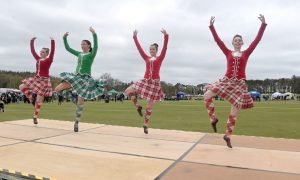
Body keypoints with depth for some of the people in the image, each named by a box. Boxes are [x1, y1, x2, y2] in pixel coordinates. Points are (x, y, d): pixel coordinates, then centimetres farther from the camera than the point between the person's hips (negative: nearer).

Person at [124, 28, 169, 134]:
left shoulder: (160, 58, 3)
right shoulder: (146, 58, 11)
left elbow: (165, 48, -9)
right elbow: (139, 48, 8)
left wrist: (165, 35, -19)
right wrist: (135, 37, 4)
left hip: (155, 82, -3)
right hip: (145, 81, 3)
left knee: (149, 106, 1)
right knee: (127, 91, -12)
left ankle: (145, 125, 18)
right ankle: (137, 107, 7)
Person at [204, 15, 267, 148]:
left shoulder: (246, 53, 7)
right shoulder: (228, 53, 7)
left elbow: (257, 39, 2)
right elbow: (217, 40, 2)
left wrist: (263, 24, -4)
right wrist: (211, 26, -3)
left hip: (239, 84, 0)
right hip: (226, 81, 0)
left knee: (235, 110, 0)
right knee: (207, 95, -17)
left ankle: (227, 135, 14)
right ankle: (213, 119, 2)